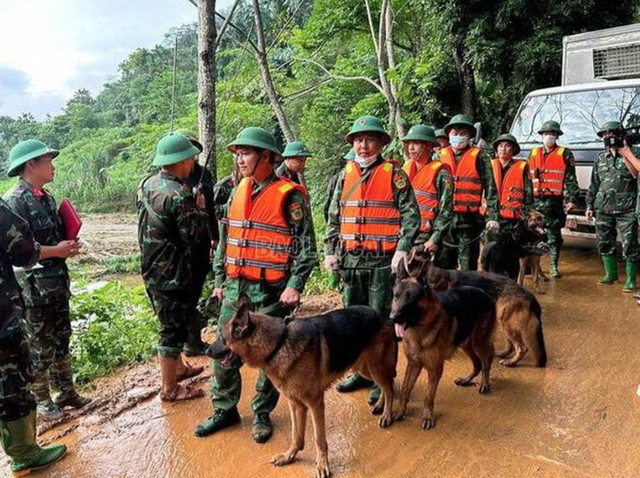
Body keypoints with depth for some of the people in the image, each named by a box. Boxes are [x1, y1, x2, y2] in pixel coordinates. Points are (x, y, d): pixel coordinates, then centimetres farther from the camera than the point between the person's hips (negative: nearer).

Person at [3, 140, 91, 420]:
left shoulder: (46, 198, 11)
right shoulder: (14, 201, -15)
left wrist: (68, 246, 1)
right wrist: (57, 251, -18)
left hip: (57, 281, 8)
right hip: (34, 286, -8)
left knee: (61, 340, 16)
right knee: (40, 345, 5)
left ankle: (66, 392, 29)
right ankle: (41, 400, 21)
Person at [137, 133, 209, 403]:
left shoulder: (146, 184, 2)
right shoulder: (180, 196, -25)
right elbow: (196, 237, -21)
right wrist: (200, 211, -5)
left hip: (150, 268, 9)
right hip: (172, 274, -9)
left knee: (172, 324, 24)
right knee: (173, 329, 6)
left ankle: (178, 367, 43)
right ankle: (170, 389, 20)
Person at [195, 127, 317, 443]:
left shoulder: (289, 195, -9)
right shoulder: (237, 192, 10)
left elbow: (306, 245, -10)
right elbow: (224, 239, 16)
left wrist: (295, 286, -16)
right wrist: (219, 280, 14)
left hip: (270, 292, -6)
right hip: (234, 288, 6)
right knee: (224, 352, 11)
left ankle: (262, 415, 26)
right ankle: (225, 410, 29)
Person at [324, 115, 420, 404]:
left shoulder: (393, 174, -1)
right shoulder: (345, 174, 11)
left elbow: (410, 214, -5)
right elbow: (334, 217, 14)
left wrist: (403, 248, -16)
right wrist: (330, 250, 7)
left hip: (382, 261, -5)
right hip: (350, 260, 5)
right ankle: (362, 371, 29)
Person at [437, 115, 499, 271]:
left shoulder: (478, 157, 1)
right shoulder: (440, 156, 10)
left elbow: (490, 189, -2)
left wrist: (493, 217, -9)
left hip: (469, 220, -3)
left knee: (468, 267, 4)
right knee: (444, 266, 11)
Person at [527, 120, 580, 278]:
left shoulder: (565, 154, 4)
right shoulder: (534, 153, 14)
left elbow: (571, 179, 0)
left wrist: (572, 199, -8)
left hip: (555, 202, -3)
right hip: (535, 201, 3)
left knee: (554, 236, 3)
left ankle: (554, 266, 11)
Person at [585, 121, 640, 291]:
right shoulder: (600, 158, 13)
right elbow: (594, 184, 17)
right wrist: (590, 205, 13)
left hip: (625, 210, -5)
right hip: (603, 210, 5)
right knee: (604, 244, 10)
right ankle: (610, 274, 25)